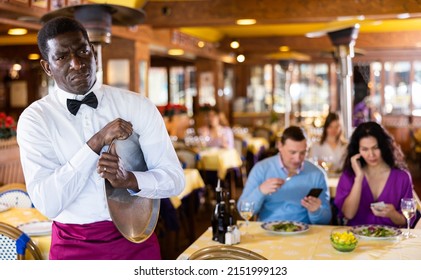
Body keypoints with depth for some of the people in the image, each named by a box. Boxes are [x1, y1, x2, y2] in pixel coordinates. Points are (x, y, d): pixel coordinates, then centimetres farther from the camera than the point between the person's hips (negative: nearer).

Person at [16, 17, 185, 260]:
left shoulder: (137, 106, -4)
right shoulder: (35, 119, -8)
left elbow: (174, 179, -3)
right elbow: (47, 203, -17)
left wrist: (129, 179, -21)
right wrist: (96, 143, -23)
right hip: (74, 247, -1)